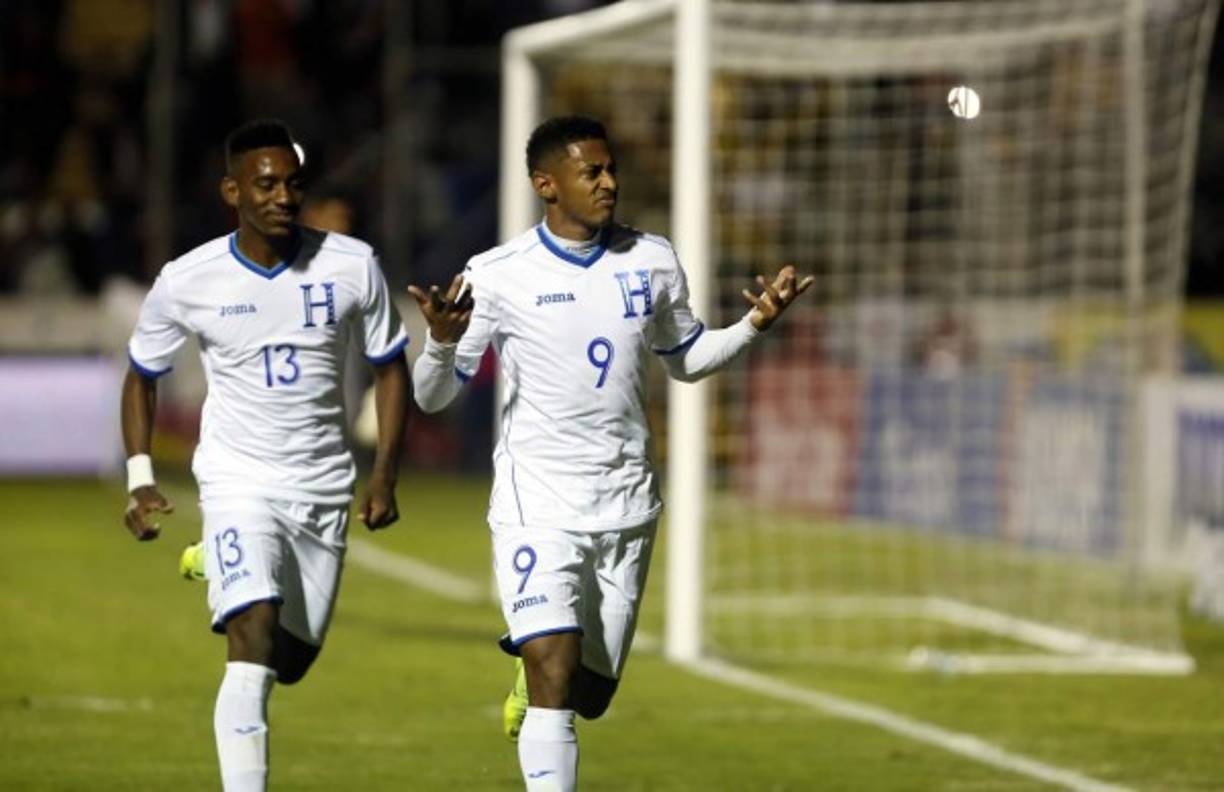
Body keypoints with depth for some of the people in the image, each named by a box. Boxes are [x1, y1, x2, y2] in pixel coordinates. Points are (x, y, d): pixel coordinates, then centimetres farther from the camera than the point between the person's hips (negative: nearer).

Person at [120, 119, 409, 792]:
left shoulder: (352, 266, -4)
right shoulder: (186, 282, -7)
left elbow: (391, 367, 8)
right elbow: (141, 377, 9)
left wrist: (384, 473, 0)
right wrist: (139, 479, -1)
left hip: (323, 486, 3)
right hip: (238, 481, -3)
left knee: (291, 660, 10)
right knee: (255, 641, -21)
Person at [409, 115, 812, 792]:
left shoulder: (652, 261, 3)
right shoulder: (497, 276, -8)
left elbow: (686, 359, 20)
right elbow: (433, 395, -4)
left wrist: (753, 323, 2)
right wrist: (442, 342, -26)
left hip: (626, 504, 4)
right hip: (538, 502, -4)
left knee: (591, 693, 10)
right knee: (557, 673, -18)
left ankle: (530, 684, 45)